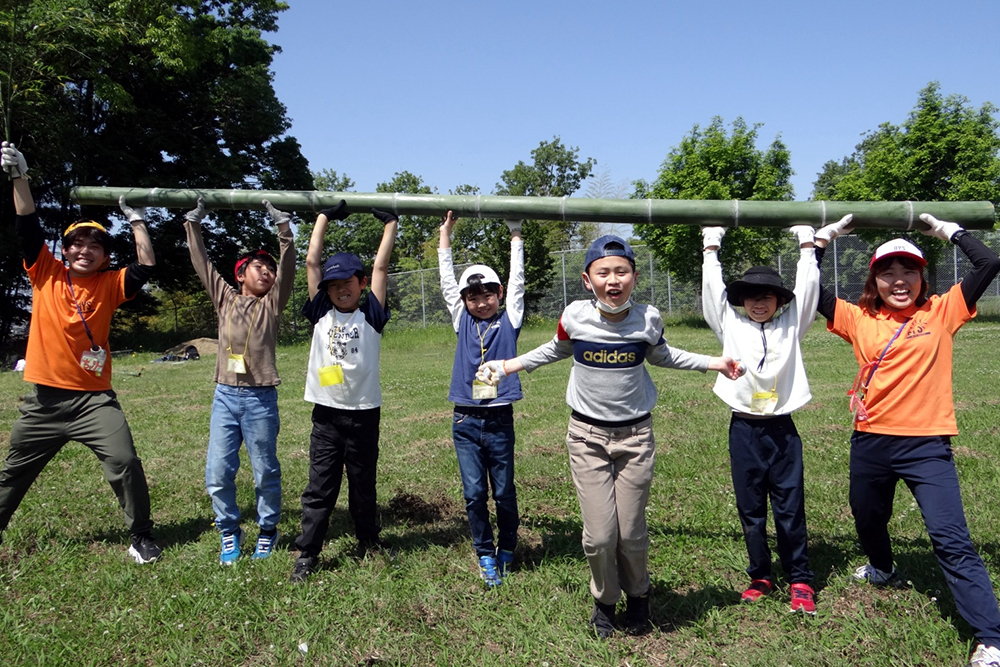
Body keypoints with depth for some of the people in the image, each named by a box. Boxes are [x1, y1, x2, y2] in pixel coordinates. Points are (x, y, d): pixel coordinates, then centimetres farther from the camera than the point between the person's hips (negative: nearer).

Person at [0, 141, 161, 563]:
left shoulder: (109, 285, 2)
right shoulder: (46, 274, 3)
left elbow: (146, 266, -9)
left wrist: (135, 221, -7)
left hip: (93, 398, -1)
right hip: (45, 398, 2)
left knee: (125, 464, -12)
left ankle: (141, 537, 3)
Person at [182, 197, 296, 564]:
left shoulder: (272, 304, 6)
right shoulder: (225, 298, 11)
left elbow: (287, 265, -4)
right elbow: (201, 262, 12)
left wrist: (283, 226, -11)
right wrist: (193, 223, 10)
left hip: (260, 398, -2)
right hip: (225, 395, 2)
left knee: (266, 472, 6)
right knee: (217, 473, 2)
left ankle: (268, 531, 24)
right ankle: (230, 533, 20)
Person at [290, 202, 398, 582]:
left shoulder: (370, 316, 1)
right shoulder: (321, 313, 5)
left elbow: (381, 267, -1)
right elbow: (312, 261, 5)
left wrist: (390, 223, 3)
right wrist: (325, 215, 9)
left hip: (364, 413, -1)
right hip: (327, 414, 1)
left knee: (364, 486, 13)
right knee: (319, 489, 4)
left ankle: (369, 540, 31)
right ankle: (306, 554, 12)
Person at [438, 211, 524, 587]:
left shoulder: (509, 321, 3)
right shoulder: (462, 321, 7)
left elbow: (517, 281, 2)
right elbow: (447, 283, 9)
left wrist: (515, 235, 5)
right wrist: (445, 234, 12)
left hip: (499, 419, -1)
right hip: (465, 420, 2)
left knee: (504, 492, 6)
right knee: (474, 493, 3)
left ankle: (507, 551, 27)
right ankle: (486, 556, 18)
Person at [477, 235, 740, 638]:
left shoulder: (648, 319, -7)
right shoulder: (575, 317, -9)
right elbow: (557, 349, 14)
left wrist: (712, 363, 12)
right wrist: (510, 365, 10)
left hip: (636, 435, 1)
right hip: (587, 435, 0)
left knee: (631, 532, 3)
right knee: (599, 534, -4)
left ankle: (637, 596, 35)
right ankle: (604, 601, 26)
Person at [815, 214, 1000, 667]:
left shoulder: (940, 312, 0)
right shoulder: (860, 320, 3)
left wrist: (948, 231, 1)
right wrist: (823, 239, 4)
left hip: (926, 445, -3)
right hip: (870, 443, 4)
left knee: (951, 541, -9)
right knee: (868, 522, 25)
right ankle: (883, 570, 56)